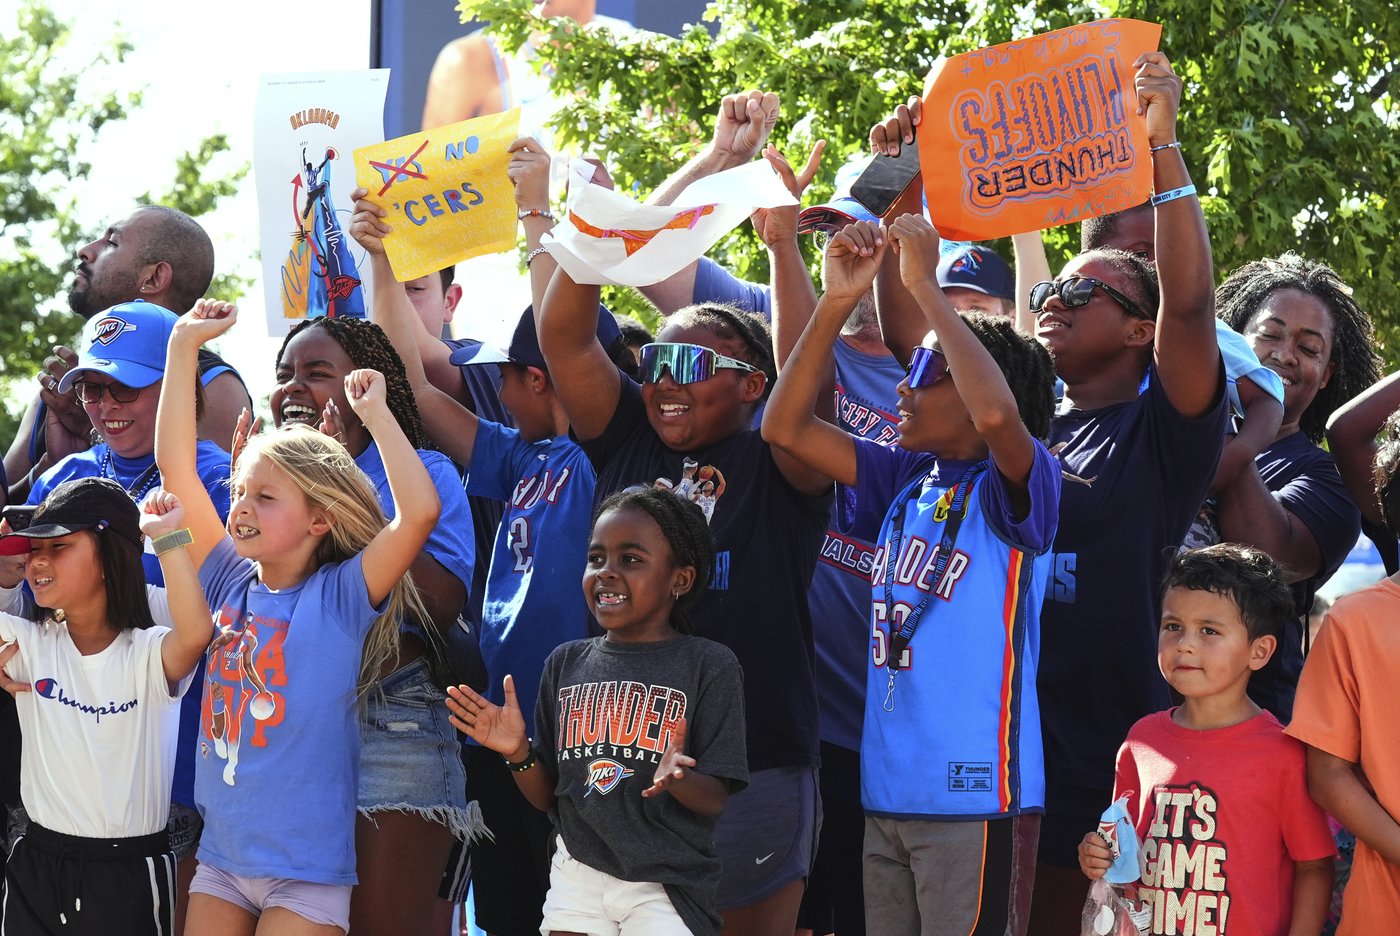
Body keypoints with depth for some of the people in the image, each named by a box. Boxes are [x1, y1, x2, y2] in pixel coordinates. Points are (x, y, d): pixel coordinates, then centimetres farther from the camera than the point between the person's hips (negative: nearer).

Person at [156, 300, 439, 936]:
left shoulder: (340, 598, -8)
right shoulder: (232, 585, 5)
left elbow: (420, 512, -24)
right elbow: (175, 465, 4)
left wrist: (375, 413, -15)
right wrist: (184, 347, 1)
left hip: (307, 874, -5)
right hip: (220, 858, 5)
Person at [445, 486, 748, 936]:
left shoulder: (708, 666, -4)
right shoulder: (566, 663, 8)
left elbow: (716, 799, -7)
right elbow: (547, 796, 11)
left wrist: (676, 779, -28)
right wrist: (518, 753, -8)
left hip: (666, 886, -4)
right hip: (578, 877, 4)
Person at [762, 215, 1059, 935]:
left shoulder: (1011, 486, -7)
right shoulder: (906, 480, 12)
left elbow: (996, 415, -30)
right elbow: (786, 427, 10)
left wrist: (924, 284, -21)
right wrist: (838, 300, 0)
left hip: (976, 794, -7)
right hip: (888, 793, 7)